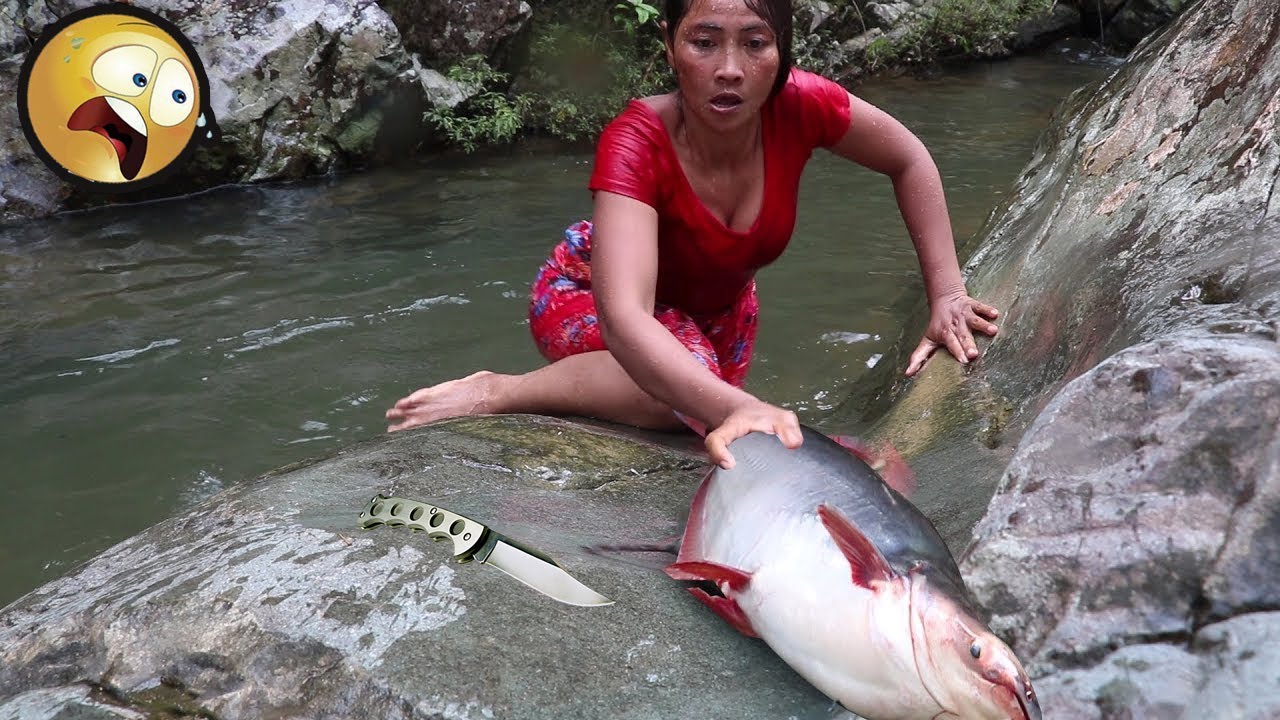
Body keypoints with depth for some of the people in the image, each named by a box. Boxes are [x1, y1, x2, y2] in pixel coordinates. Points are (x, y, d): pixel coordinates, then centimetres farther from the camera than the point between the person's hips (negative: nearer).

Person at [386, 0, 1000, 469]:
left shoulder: (798, 105, -29)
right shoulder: (636, 141, -39)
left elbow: (909, 160, -10)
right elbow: (624, 316, -51)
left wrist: (945, 292, -16)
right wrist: (735, 407, -67)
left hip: (715, 306, 6)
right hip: (592, 294, -5)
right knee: (684, 392, -35)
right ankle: (497, 394, -14)